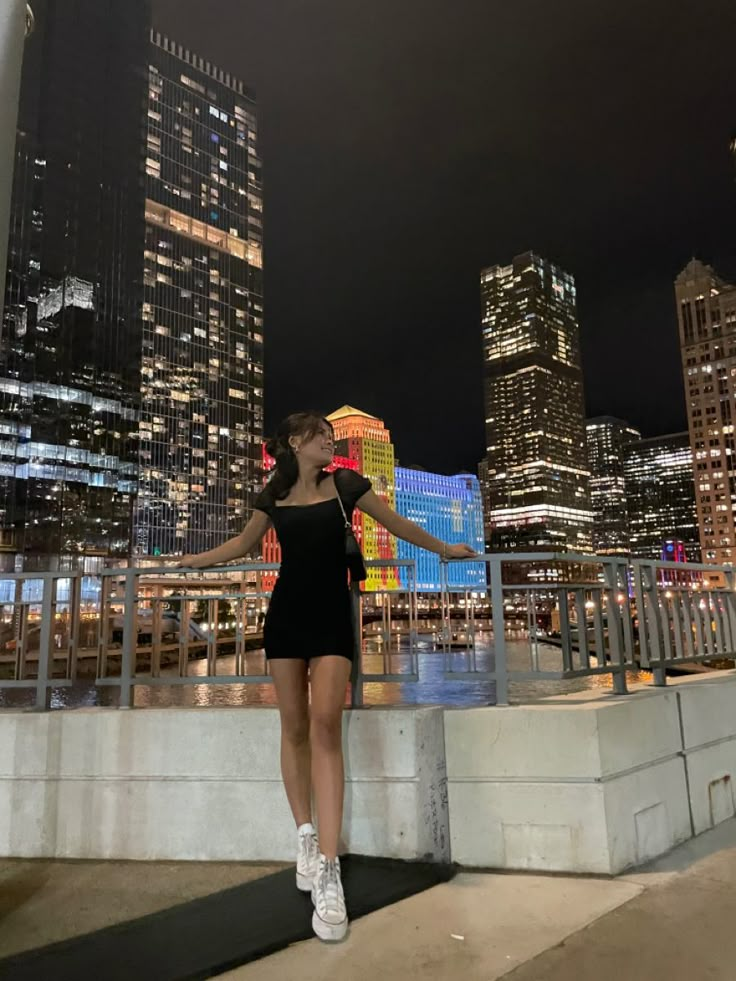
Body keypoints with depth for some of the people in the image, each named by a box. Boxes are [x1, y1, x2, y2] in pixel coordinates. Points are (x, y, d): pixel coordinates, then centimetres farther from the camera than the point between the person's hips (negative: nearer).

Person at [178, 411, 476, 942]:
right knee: (295, 727, 5)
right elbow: (243, 544, 22)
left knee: (325, 724, -15)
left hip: (331, 614, -2)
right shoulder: (274, 496, 7)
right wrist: (188, 560, 25)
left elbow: (397, 524, 12)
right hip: (286, 615, 2)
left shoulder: (345, 484, 3)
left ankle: (328, 868, -14)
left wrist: (444, 548, 20)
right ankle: (305, 838, 20)